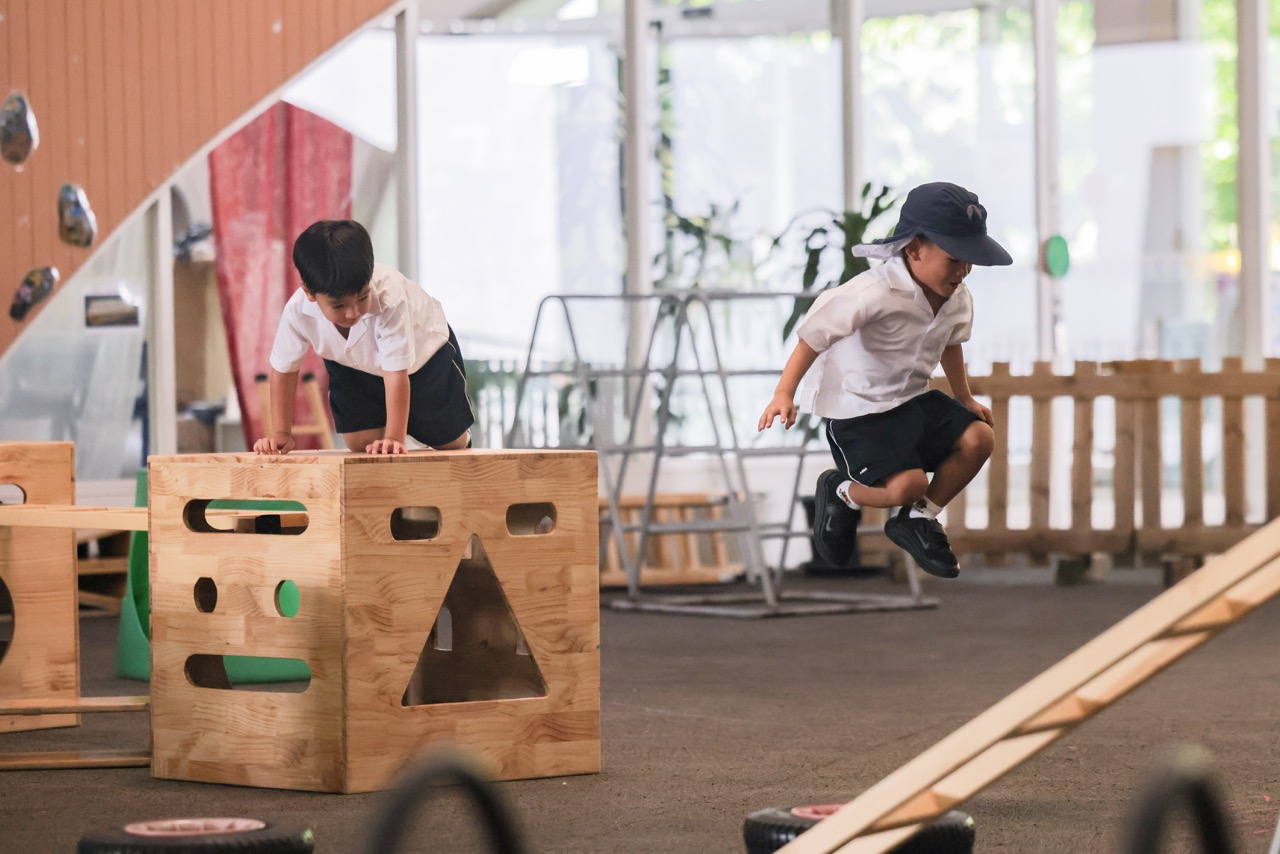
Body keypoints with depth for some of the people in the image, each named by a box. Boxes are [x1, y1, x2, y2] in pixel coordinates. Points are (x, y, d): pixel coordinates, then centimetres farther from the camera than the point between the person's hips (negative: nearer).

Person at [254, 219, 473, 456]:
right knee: (360, 442, -6)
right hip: (354, 365, 2)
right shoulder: (297, 312, -36)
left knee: (449, 441, 5)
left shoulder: (389, 300, -47)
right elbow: (283, 368, -18)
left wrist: (394, 437, -48)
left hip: (423, 349, -2)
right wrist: (281, 434, -18)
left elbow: (396, 373, -43)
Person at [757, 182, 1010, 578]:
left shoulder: (956, 297, -4)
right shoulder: (874, 293, -29)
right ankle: (842, 492, 10)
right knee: (908, 483, -25)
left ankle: (918, 520, 14)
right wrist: (784, 394, -28)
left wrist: (965, 399, 25)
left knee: (979, 438, -6)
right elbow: (814, 335, -24)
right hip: (858, 410, -8)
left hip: (913, 399, 8)